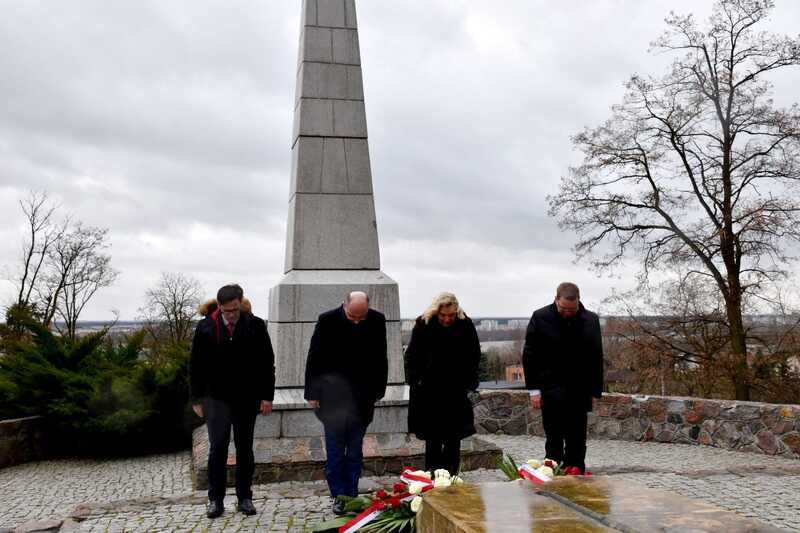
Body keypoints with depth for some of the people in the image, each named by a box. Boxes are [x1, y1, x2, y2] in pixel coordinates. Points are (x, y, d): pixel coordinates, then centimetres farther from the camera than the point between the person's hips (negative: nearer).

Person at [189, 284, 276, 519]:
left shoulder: (255, 326, -4)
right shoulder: (206, 328, -3)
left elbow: (267, 363, 1)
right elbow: (195, 366, 3)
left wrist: (267, 396, -2)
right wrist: (197, 399, 2)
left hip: (247, 398, 1)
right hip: (216, 399, 0)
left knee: (245, 449, 9)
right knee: (217, 449, -1)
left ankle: (244, 498, 19)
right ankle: (215, 500, 11)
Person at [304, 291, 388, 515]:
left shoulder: (377, 320, -5)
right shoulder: (327, 320, -11)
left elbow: (380, 359, 5)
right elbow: (314, 358, -5)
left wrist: (378, 390, 6)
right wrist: (312, 393, -4)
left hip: (362, 397, 2)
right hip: (332, 396, -2)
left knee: (355, 450, 9)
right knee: (335, 449, 3)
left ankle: (351, 494, 19)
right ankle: (339, 496, 14)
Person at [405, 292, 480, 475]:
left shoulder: (465, 325, -4)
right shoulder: (423, 325, -7)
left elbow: (474, 356, 7)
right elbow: (412, 357, 0)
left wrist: (470, 382, 1)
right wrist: (415, 382, -7)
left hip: (457, 392, 1)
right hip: (430, 392, -1)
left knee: (453, 439, 7)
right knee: (433, 439, 3)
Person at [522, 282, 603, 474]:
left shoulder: (591, 320, 3)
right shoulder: (540, 318, -4)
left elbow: (596, 359, 8)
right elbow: (529, 355, -3)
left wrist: (595, 391, 5)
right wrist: (534, 389, -7)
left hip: (579, 392, 2)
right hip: (551, 392, -2)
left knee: (577, 443, 6)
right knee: (554, 441, 2)